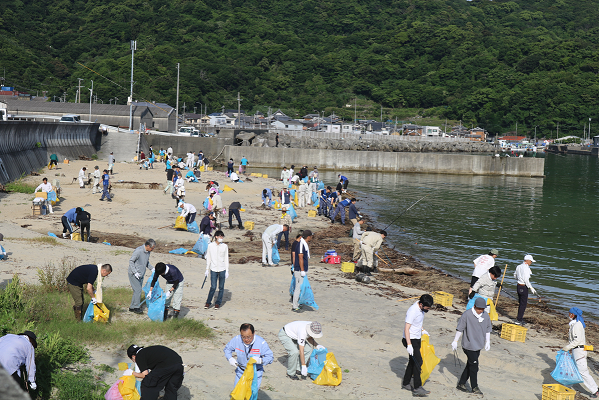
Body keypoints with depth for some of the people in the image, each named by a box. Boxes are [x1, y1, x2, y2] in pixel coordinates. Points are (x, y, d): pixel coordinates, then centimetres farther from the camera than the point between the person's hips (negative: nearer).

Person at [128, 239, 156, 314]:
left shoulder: (148, 252, 4)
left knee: (138, 290, 10)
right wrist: (135, 272, -23)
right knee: (138, 290, -11)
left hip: (141, 275, 8)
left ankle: (132, 307, 17)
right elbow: (131, 261, -17)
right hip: (133, 274, -8)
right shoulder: (138, 251, -22)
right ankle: (136, 307, -2)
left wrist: (152, 268, 4)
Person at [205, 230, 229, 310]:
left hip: (222, 270, 1)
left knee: (221, 287, 5)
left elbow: (226, 259, 5)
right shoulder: (210, 246, 1)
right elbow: (208, 258, 8)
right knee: (213, 287, -3)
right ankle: (208, 302, 14)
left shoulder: (225, 246, 2)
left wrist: (227, 271, 2)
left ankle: (218, 303, 17)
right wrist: (207, 269, 8)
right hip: (213, 269, -1)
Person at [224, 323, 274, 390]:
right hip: (241, 370, 2)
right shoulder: (236, 340, -17)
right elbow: (227, 349, 1)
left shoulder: (261, 342, -24)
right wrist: (230, 359, -18)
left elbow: (270, 357, -17)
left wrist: (260, 360, -37)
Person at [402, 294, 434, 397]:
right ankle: (417, 388, -10)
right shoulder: (413, 311, -27)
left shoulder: (421, 308, 0)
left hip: (417, 338, 9)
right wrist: (409, 345, -30)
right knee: (418, 361, -12)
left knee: (413, 361, 15)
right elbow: (406, 329, -27)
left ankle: (406, 383, 28)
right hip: (410, 339, -9)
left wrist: (422, 330, 17)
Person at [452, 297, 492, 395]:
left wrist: (487, 342, 16)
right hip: (469, 345, -6)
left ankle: (461, 383, 23)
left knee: (470, 365, 11)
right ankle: (474, 387, 7)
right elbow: (460, 328, -8)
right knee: (474, 365, -4)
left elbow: (488, 329, 16)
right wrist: (455, 341, -5)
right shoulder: (467, 314, -15)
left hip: (478, 345, 6)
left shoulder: (485, 315, 2)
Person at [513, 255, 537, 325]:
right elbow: (526, 280, -22)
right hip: (523, 287, -9)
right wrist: (531, 288, -16)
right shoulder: (526, 268, -19)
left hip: (519, 285, 9)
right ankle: (518, 320, 1)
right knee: (523, 304, -1)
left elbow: (515, 275, 20)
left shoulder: (519, 266, 8)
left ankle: (519, 318, 26)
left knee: (521, 303, 18)